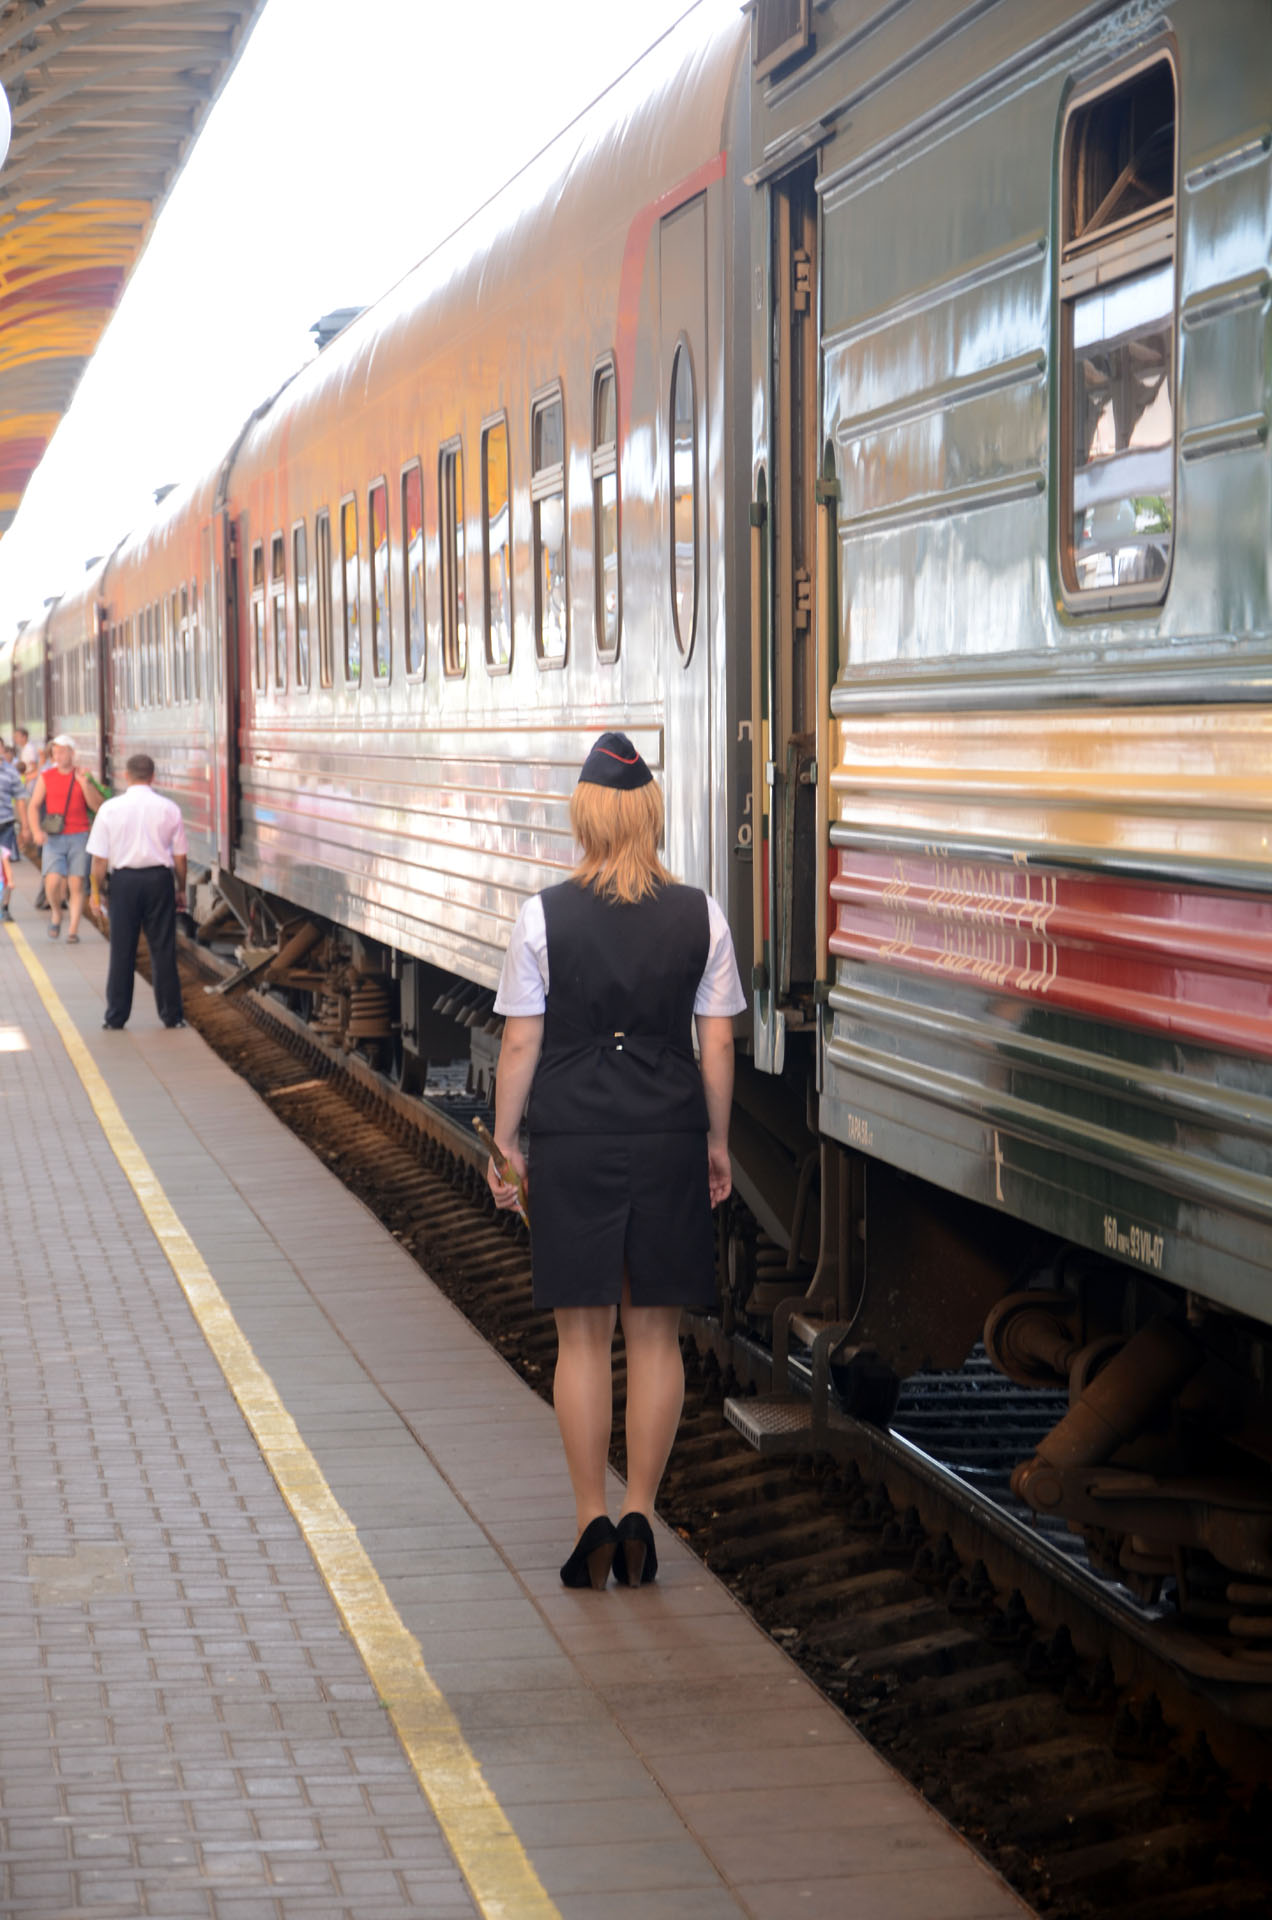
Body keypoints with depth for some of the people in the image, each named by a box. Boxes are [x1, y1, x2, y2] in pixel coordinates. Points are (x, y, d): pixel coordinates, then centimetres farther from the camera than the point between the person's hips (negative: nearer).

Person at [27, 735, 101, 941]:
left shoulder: (84, 777, 4)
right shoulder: (46, 777, 4)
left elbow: (98, 806, -3)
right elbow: (33, 806, 1)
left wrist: (83, 782, -16)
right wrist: (36, 831, -16)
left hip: (79, 838, 0)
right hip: (54, 839, 0)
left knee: (76, 885, -3)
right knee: (53, 882, -14)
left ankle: (73, 930, 4)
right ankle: (56, 913, 15)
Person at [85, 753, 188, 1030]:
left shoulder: (110, 809, -5)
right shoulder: (169, 809, -2)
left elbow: (100, 858, -3)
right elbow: (179, 856, 3)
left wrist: (96, 892, 7)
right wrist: (181, 889, 15)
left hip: (124, 880, -1)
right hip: (159, 878, 1)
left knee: (122, 952, 7)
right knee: (163, 950, 7)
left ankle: (115, 1017, 11)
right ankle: (171, 1015, 10)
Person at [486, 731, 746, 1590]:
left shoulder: (545, 916, -7)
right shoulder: (701, 915, -2)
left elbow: (521, 1044, -4)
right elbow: (717, 1045, 1)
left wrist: (506, 1140, 7)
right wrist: (716, 1143, 12)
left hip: (572, 1142, -1)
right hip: (668, 1138, 1)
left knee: (582, 1336, 6)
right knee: (656, 1335, 10)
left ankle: (592, 1521, 7)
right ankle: (640, 1516, 10)